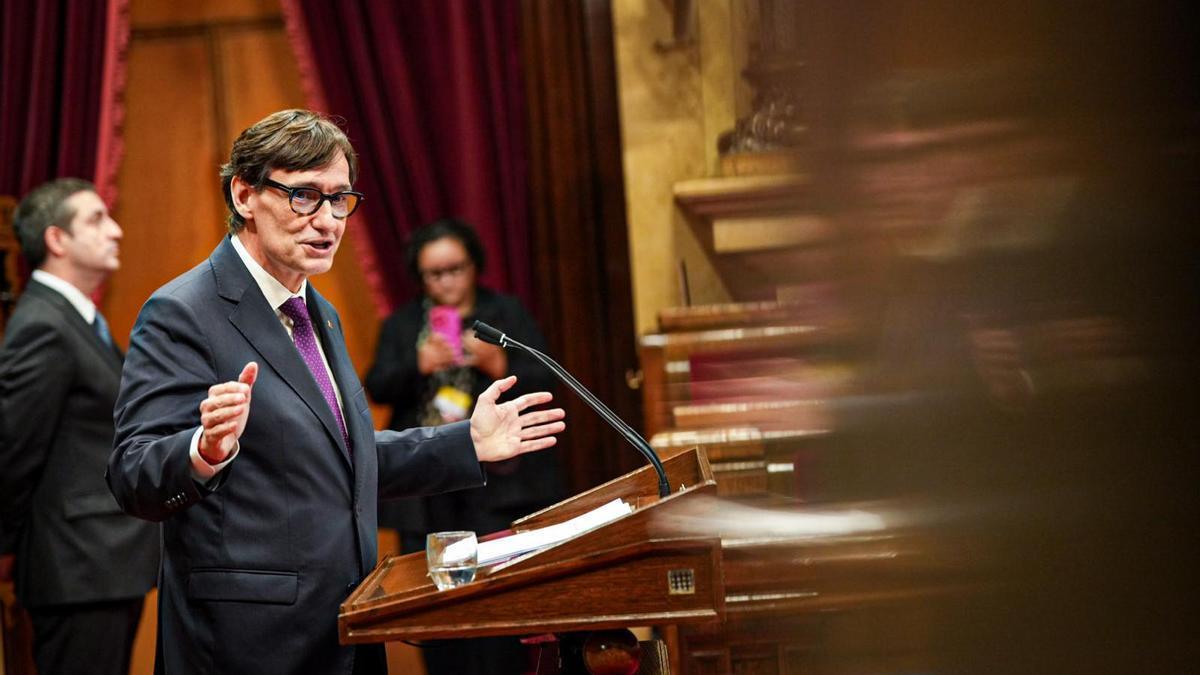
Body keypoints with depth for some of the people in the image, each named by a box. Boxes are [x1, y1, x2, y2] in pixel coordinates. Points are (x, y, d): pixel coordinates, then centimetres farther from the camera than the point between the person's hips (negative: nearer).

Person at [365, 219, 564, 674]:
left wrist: (498, 365, -16)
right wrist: (418, 366, -16)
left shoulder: (508, 314, 7)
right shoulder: (401, 325, 12)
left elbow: (543, 384, 2)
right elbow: (377, 389, 2)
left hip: (496, 478, -2)